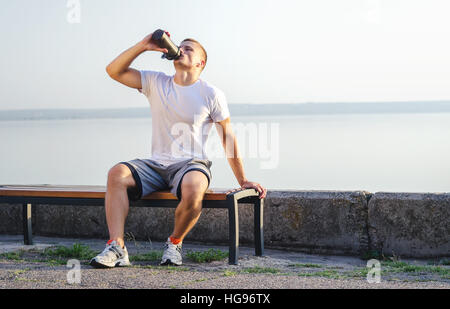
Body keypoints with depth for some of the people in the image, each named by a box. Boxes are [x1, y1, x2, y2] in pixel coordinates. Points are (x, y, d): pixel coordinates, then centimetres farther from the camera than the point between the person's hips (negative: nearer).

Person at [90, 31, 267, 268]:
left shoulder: (212, 95, 2)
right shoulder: (156, 83, 10)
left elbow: (228, 137, 6)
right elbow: (114, 71, 5)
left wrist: (243, 181, 5)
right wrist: (143, 46, -4)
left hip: (191, 164, -3)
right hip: (156, 165, 3)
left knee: (193, 189, -38)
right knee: (117, 173, -26)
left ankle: (175, 243, -9)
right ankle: (116, 248, -27)